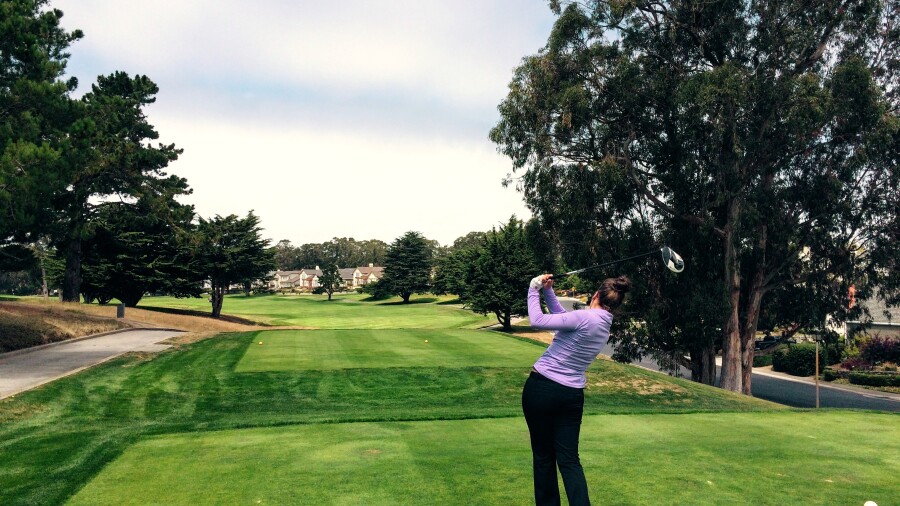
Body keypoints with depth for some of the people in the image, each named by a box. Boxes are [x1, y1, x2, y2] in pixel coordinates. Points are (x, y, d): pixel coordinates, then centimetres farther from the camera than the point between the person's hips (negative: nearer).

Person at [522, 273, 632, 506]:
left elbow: (537, 320, -15)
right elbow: (563, 317, 18)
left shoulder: (584, 317, -17)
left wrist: (534, 290, -3)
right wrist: (548, 292, 12)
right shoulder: (605, 325, 8)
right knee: (569, 459, 7)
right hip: (572, 395, 6)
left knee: (543, 455, 8)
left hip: (541, 387, -6)